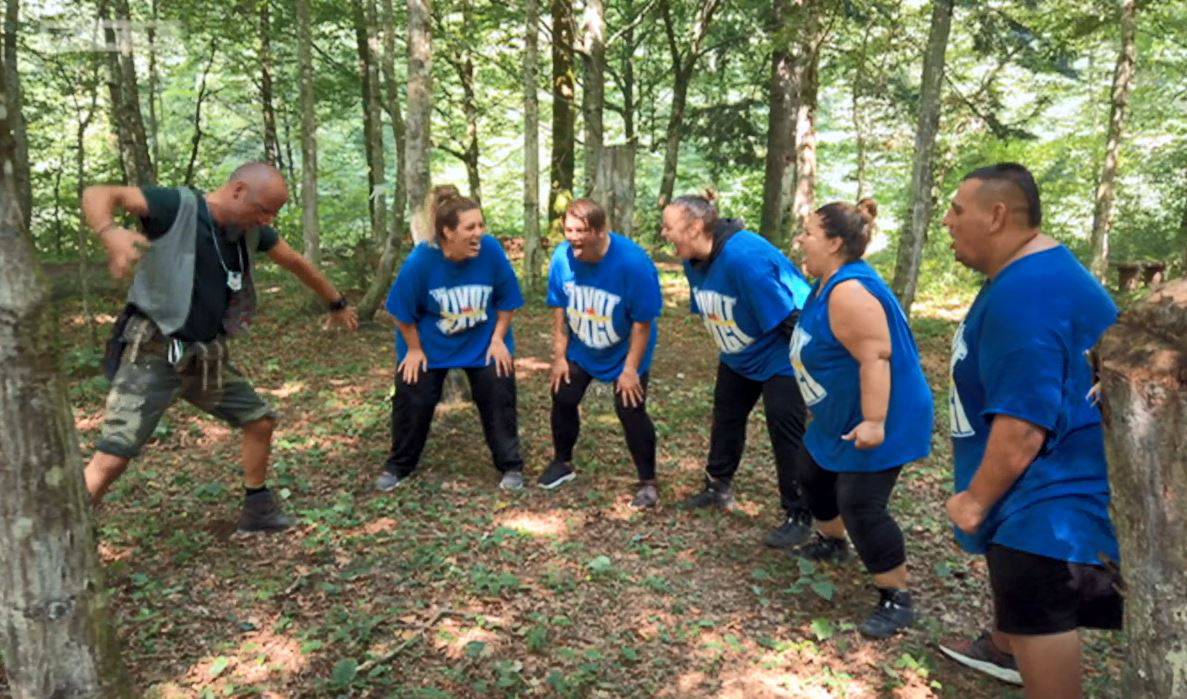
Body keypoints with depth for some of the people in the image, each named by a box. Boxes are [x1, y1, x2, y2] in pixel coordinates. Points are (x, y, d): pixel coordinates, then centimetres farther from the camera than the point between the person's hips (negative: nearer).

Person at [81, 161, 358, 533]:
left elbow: (296, 263, 17)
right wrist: (110, 232, -45)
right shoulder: (178, 206, -16)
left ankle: (257, 510, 30)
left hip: (207, 354, 7)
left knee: (261, 421, 12)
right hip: (154, 351, -7)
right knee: (112, 458, -13)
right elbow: (97, 195, -22)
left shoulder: (252, 230, 3)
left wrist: (337, 304, 27)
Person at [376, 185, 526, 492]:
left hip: (484, 341, 1)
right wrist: (414, 349, -7)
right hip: (429, 343, -1)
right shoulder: (421, 260, -28)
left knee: (499, 398, 1)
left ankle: (511, 466, 18)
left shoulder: (491, 250, -26)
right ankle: (398, 466, 27)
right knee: (412, 401, 5)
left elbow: (506, 299, -10)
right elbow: (404, 311, -14)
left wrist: (498, 339, -9)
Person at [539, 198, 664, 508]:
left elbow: (643, 321, -23)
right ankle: (562, 462, 33)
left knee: (630, 411, -7)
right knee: (563, 398, 8)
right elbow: (560, 308, -5)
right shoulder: (563, 256, -19)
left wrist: (630, 369, -20)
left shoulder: (633, 261, -31)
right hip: (580, 349, 4)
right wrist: (559, 356, -3)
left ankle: (648, 482, 12)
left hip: (625, 352, -4)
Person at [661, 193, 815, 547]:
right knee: (725, 415, 17)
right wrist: (727, 347, 16)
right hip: (738, 356, 9)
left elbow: (786, 315, -30)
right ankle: (718, 487, 35)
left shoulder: (743, 255, -34)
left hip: (780, 356, -9)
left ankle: (799, 517, 6)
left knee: (784, 431, -7)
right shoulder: (695, 261, -6)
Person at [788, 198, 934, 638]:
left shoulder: (850, 290, -27)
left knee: (861, 506, -10)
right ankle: (832, 542, 46)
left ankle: (897, 600, 5)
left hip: (878, 421, -11)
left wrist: (874, 422, -33)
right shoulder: (830, 283, 7)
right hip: (843, 415, 11)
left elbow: (875, 358, -32)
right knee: (811, 473, 23)